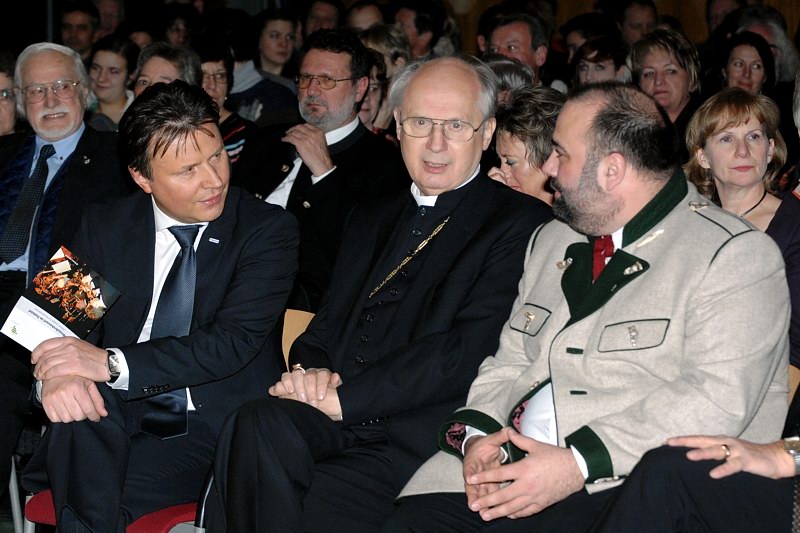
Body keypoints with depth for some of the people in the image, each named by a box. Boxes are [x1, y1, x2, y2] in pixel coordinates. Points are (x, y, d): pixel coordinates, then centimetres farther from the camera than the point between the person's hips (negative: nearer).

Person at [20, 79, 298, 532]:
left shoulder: (270, 231, -4)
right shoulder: (105, 227, 8)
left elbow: (233, 341, -15)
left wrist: (112, 363, -23)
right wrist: (60, 374, -23)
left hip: (219, 429, -3)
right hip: (118, 416, 4)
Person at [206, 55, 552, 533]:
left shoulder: (523, 224, 2)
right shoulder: (372, 220, 26)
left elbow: (472, 348, -10)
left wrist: (342, 397, -14)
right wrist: (310, 371, -3)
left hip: (418, 436, -5)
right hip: (336, 419, 5)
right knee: (259, 425, -28)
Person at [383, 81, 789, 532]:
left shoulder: (738, 257, -3)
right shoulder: (552, 241, 22)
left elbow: (718, 401, -14)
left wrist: (578, 464, -21)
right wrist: (477, 435, -2)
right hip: (512, 467, 5)